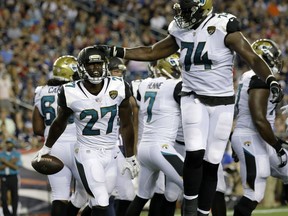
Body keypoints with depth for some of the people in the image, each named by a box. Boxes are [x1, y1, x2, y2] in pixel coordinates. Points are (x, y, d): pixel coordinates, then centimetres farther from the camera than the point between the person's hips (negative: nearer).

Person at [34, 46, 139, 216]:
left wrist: (130, 158, 8)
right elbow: (60, 122, 8)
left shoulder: (118, 88, -8)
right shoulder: (71, 93, -13)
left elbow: (126, 125, 3)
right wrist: (47, 147, 21)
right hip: (87, 153, -3)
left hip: (111, 154, 3)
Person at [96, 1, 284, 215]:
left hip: (222, 103, -2)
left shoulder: (223, 28, -13)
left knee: (211, 163, 2)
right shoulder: (181, 32, 3)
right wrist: (114, 52, 12)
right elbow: (151, 52, 16)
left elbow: (252, 58, -17)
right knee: (195, 153, -18)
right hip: (194, 99, 2)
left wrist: (271, 81, -32)